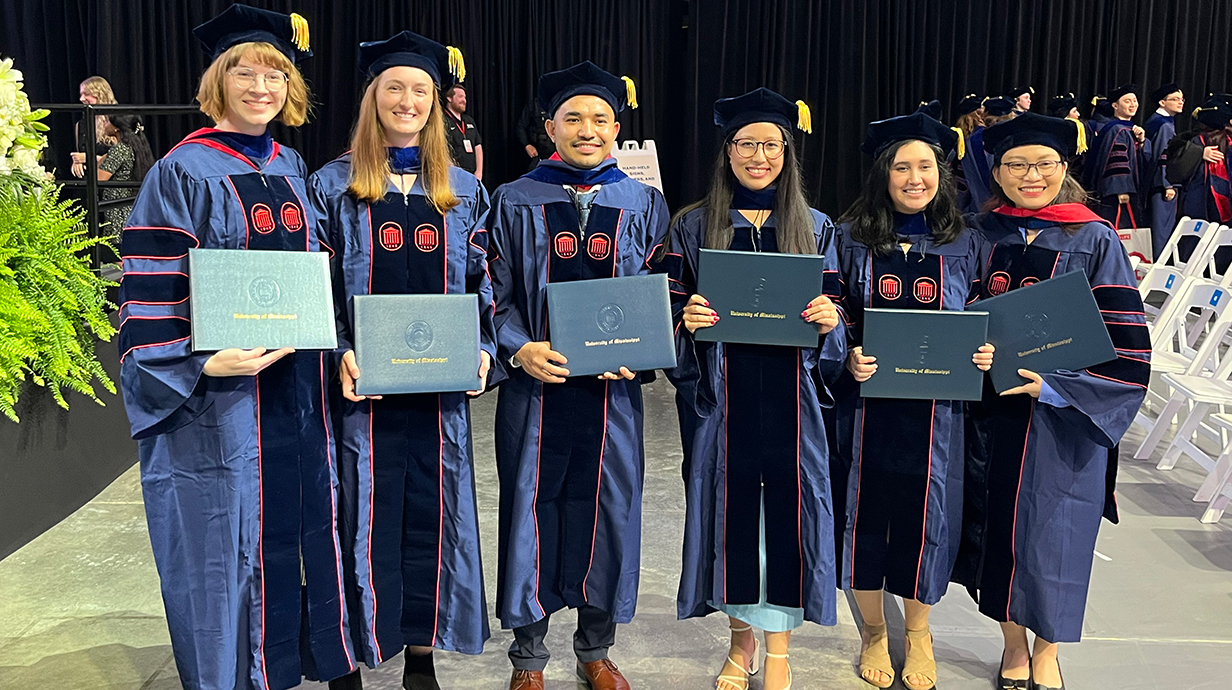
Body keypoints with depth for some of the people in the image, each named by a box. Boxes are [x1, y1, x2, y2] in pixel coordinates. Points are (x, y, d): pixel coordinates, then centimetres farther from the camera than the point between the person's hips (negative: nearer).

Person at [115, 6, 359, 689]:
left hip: (298, 387, 6)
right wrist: (204, 363, -25)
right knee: (230, 541, 4)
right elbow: (149, 295, -12)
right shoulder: (183, 175, -9)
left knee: (303, 525, 14)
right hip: (219, 400, -6)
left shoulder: (291, 169, 10)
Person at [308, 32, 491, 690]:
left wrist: (483, 349, -5)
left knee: (430, 515, 9)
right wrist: (340, 355, -14)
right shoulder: (333, 184, 3)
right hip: (362, 385, -2)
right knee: (362, 519, 3)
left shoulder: (463, 189, 10)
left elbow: (482, 284, 10)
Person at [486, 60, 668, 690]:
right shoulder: (515, 202, 4)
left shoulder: (645, 206, 7)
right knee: (532, 510, 4)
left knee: (607, 510, 7)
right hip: (536, 382, -1)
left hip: (614, 386, 1)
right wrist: (518, 349, -15)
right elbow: (496, 293, 3)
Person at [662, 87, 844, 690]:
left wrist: (827, 320, -13)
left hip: (791, 398, 1)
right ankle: (742, 638, 26)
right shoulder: (694, 226, 5)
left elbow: (833, 320, 9)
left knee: (787, 508, 2)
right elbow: (671, 317, 5)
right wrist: (688, 320, -17)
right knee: (730, 505, 6)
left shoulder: (815, 228, 8)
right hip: (721, 397, 0)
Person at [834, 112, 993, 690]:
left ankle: (917, 632, 34)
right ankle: (873, 631, 29)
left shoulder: (962, 243, 4)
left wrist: (984, 354, -9)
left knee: (925, 509, 9)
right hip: (867, 400, -1)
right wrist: (849, 357, -17)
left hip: (936, 408, 1)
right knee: (866, 511, 7)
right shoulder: (850, 237, 0)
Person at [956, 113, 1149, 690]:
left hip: (1063, 418, -2)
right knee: (996, 527, 10)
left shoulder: (1095, 241, -5)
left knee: (1050, 533, 5)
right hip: (988, 412, 3)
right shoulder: (981, 235, 4)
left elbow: (1123, 343, -9)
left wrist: (1052, 384, -20)